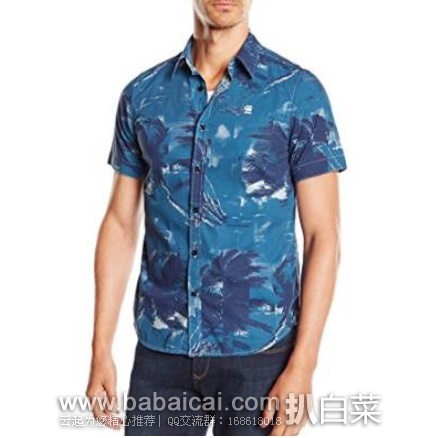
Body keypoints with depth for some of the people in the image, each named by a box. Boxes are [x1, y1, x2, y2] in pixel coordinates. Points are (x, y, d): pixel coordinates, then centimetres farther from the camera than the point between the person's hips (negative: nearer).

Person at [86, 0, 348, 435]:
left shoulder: (298, 91, -5)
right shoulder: (142, 94, 4)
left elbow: (322, 236, -7)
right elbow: (121, 225, 7)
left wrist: (302, 367, -12)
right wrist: (101, 350, 3)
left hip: (259, 350, -2)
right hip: (160, 349, 3)